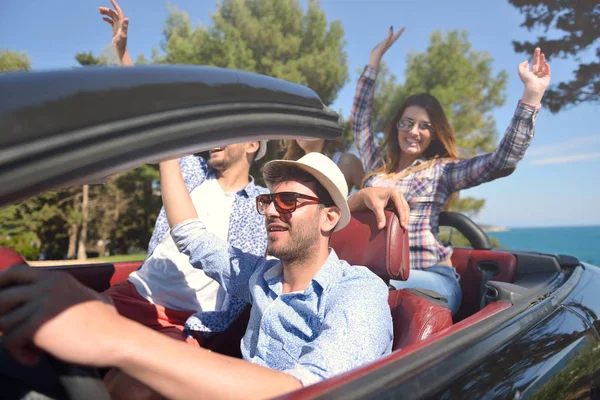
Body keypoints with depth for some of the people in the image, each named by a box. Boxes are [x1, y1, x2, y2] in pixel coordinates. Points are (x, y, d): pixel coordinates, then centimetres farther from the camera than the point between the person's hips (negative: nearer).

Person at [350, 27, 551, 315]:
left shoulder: (441, 171, 7)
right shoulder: (378, 163, 18)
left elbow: (503, 161, -5)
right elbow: (359, 120, 25)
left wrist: (532, 95, -11)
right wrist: (374, 60, 26)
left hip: (430, 279, -3)